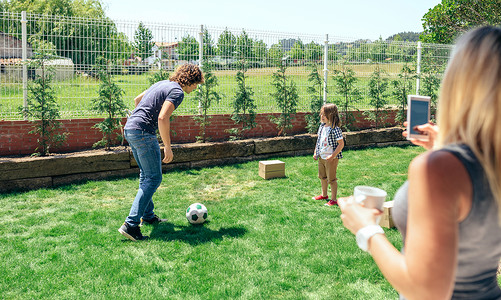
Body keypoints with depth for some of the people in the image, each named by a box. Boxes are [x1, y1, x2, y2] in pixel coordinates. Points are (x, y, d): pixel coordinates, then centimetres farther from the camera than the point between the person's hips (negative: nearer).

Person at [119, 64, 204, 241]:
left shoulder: (164, 84, 19)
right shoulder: (177, 91, -10)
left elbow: (137, 100, 28)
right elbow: (163, 118, -22)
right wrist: (167, 147, -17)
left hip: (129, 128, 10)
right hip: (143, 133, -10)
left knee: (146, 175, 20)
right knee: (154, 178, -5)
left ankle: (148, 216, 31)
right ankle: (131, 225, -8)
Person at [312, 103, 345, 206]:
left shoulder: (335, 129, -20)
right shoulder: (322, 127, 4)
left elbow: (341, 144, -20)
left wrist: (332, 156, -23)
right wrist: (315, 152, 11)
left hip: (331, 158, -8)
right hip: (321, 157, 8)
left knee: (331, 179, 1)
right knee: (322, 177, 22)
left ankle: (334, 199, 13)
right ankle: (324, 195, 40)